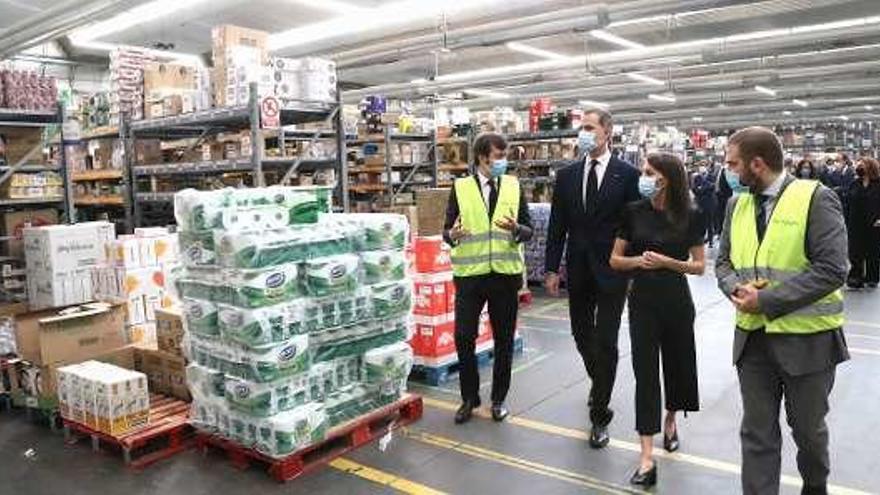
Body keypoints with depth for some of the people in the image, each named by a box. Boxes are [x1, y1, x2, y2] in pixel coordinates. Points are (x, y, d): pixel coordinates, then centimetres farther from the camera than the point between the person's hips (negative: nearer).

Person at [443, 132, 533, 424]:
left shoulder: (514, 187, 4)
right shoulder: (460, 188, 0)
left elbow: (529, 231, 2)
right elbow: (446, 231, 0)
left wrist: (515, 228, -20)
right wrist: (453, 234, -23)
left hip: (505, 273, 1)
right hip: (470, 274, -1)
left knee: (504, 339, 9)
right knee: (464, 337, 1)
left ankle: (498, 399, 26)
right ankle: (469, 398, 22)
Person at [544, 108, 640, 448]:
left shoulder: (627, 174, -5)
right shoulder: (566, 175, 6)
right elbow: (557, 225, 6)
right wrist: (552, 268, 3)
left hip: (612, 270, -4)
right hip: (578, 270, 4)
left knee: (605, 342, -2)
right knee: (582, 335, 16)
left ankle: (599, 415, 10)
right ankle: (599, 384, 43)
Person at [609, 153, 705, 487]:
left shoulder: (691, 216, -5)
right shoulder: (633, 212, -3)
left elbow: (700, 266, -1)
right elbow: (615, 260, 3)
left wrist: (667, 262, -17)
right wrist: (639, 261, -17)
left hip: (677, 302, 1)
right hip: (642, 301, 0)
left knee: (677, 364, 16)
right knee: (645, 372, -4)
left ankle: (670, 420, 46)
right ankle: (647, 458, -3)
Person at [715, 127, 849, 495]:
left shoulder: (816, 199, -12)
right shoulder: (737, 203, 6)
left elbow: (832, 269, -19)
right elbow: (724, 261, 10)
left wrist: (767, 300, -21)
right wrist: (737, 288, -12)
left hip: (807, 338, -4)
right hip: (753, 336, 4)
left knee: (807, 427, 17)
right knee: (757, 432, 8)